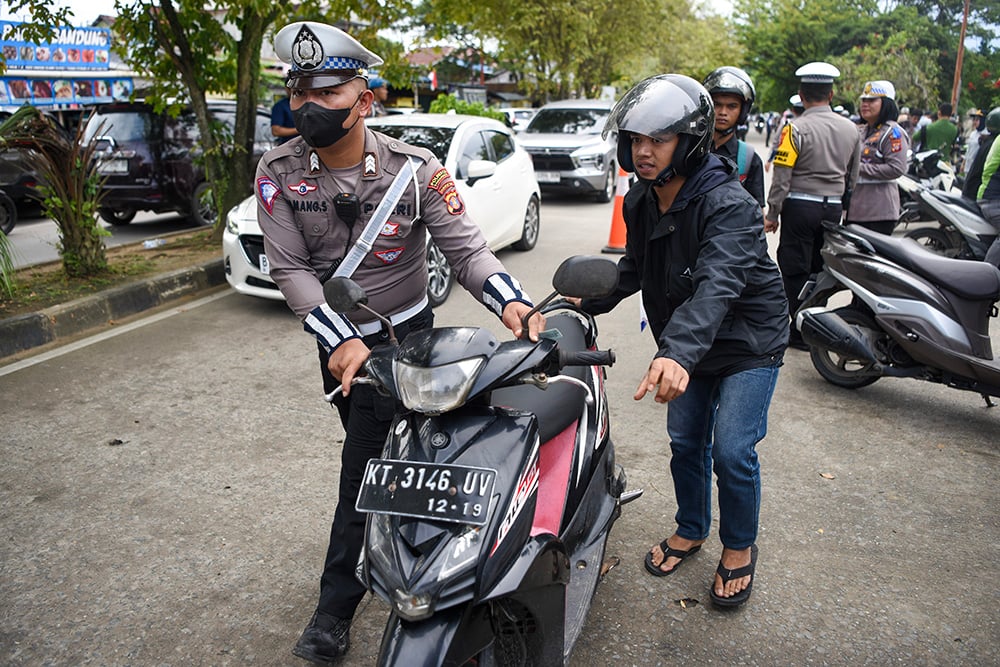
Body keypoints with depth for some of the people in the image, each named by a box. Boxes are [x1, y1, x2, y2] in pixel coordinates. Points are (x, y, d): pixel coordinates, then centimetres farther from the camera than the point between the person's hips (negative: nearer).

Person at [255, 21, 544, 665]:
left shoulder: (415, 169, -15)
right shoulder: (278, 172, -10)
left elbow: (467, 247, -17)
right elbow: (290, 268, -13)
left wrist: (512, 302, -36)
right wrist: (339, 341, -24)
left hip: (402, 331, -3)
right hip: (337, 338, 4)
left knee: (366, 465, -5)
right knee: (372, 455, 18)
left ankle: (336, 606, 9)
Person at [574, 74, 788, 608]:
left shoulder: (728, 205, -29)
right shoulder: (638, 203, -5)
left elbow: (715, 287, -45)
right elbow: (634, 268, 11)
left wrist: (678, 354, -61)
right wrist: (586, 301, -3)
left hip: (748, 343, -6)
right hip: (686, 345, 7)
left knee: (732, 451, -9)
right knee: (685, 441, 13)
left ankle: (739, 548, 19)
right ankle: (691, 529, 38)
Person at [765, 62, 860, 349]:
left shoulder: (796, 128, -12)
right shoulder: (851, 129, 7)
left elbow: (782, 176, -13)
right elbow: (853, 175, 15)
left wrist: (772, 214, -6)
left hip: (800, 205, -6)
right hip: (833, 207, 6)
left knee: (796, 271, 2)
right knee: (821, 269, 16)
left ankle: (802, 333, 6)